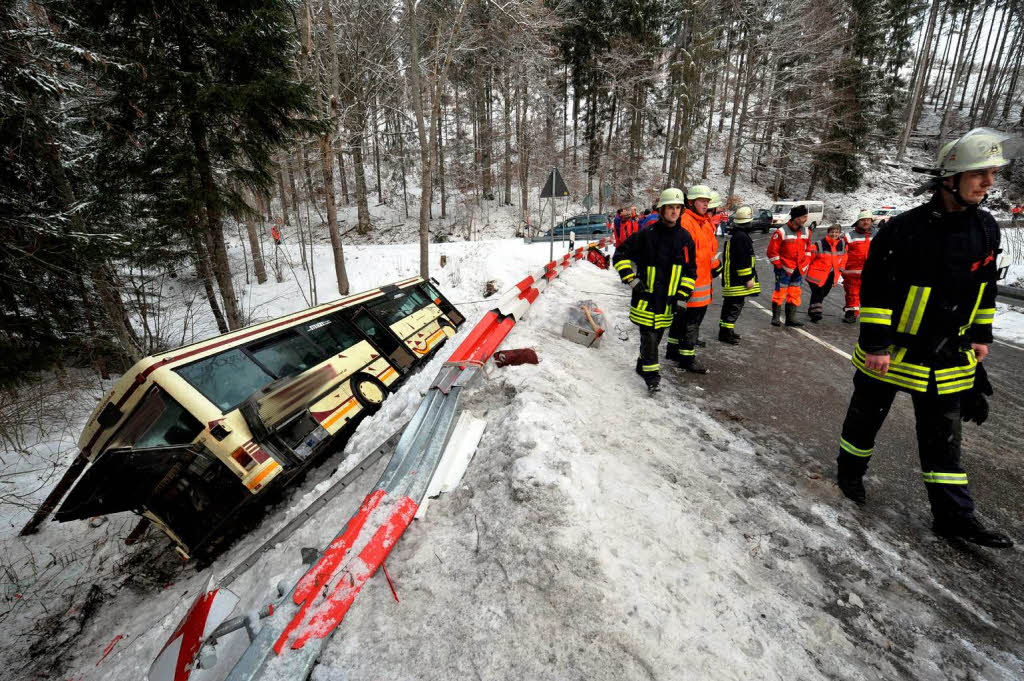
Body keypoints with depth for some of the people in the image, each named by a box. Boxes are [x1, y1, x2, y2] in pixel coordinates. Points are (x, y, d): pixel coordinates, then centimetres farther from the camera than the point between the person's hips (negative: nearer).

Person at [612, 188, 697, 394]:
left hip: (668, 300, 4)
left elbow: (690, 271, 10)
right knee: (649, 337, -5)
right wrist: (632, 279, -11)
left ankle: (644, 365, 35)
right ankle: (652, 377, 6)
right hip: (646, 298, -4)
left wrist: (681, 298, 3)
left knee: (657, 335, 15)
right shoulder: (646, 235, -7)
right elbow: (620, 255, -1)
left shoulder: (685, 238, 5)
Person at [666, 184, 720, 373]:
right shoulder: (685, 222, -16)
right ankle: (687, 357, 8)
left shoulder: (705, 222, 15)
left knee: (682, 316, 18)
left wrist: (716, 266, 30)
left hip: (703, 278, 10)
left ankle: (674, 349, 31)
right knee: (692, 320, -3)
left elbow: (711, 248, 28)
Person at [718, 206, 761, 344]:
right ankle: (725, 332, -5)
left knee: (729, 304, 16)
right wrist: (749, 278, -16)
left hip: (730, 278, 10)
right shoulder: (742, 237, -17)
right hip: (738, 280, -10)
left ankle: (725, 329, 25)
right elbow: (743, 261, -20)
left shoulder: (733, 236, 15)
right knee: (736, 305, -6)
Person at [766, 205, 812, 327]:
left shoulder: (806, 232, 7)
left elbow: (807, 249, 20)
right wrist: (778, 266, -10)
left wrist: (804, 265, 13)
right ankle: (776, 318, 8)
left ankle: (791, 319, 17)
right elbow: (772, 251, -11)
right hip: (784, 269, -6)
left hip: (798, 270, 6)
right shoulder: (781, 232, -14)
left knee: (795, 294, 9)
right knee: (780, 292, -4)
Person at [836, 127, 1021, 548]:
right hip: (891, 351, -5)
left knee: (943, 436, 11)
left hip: (948, 356, 6)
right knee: (867, 416, 12)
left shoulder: (986, 229, 3)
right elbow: (875, 291, -18)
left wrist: (980, 335, 15)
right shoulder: (904, 229, -18)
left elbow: (985, 287, 15)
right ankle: (850, 469, 35)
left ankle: (953, 516, 21)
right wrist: (875, 344, -19)